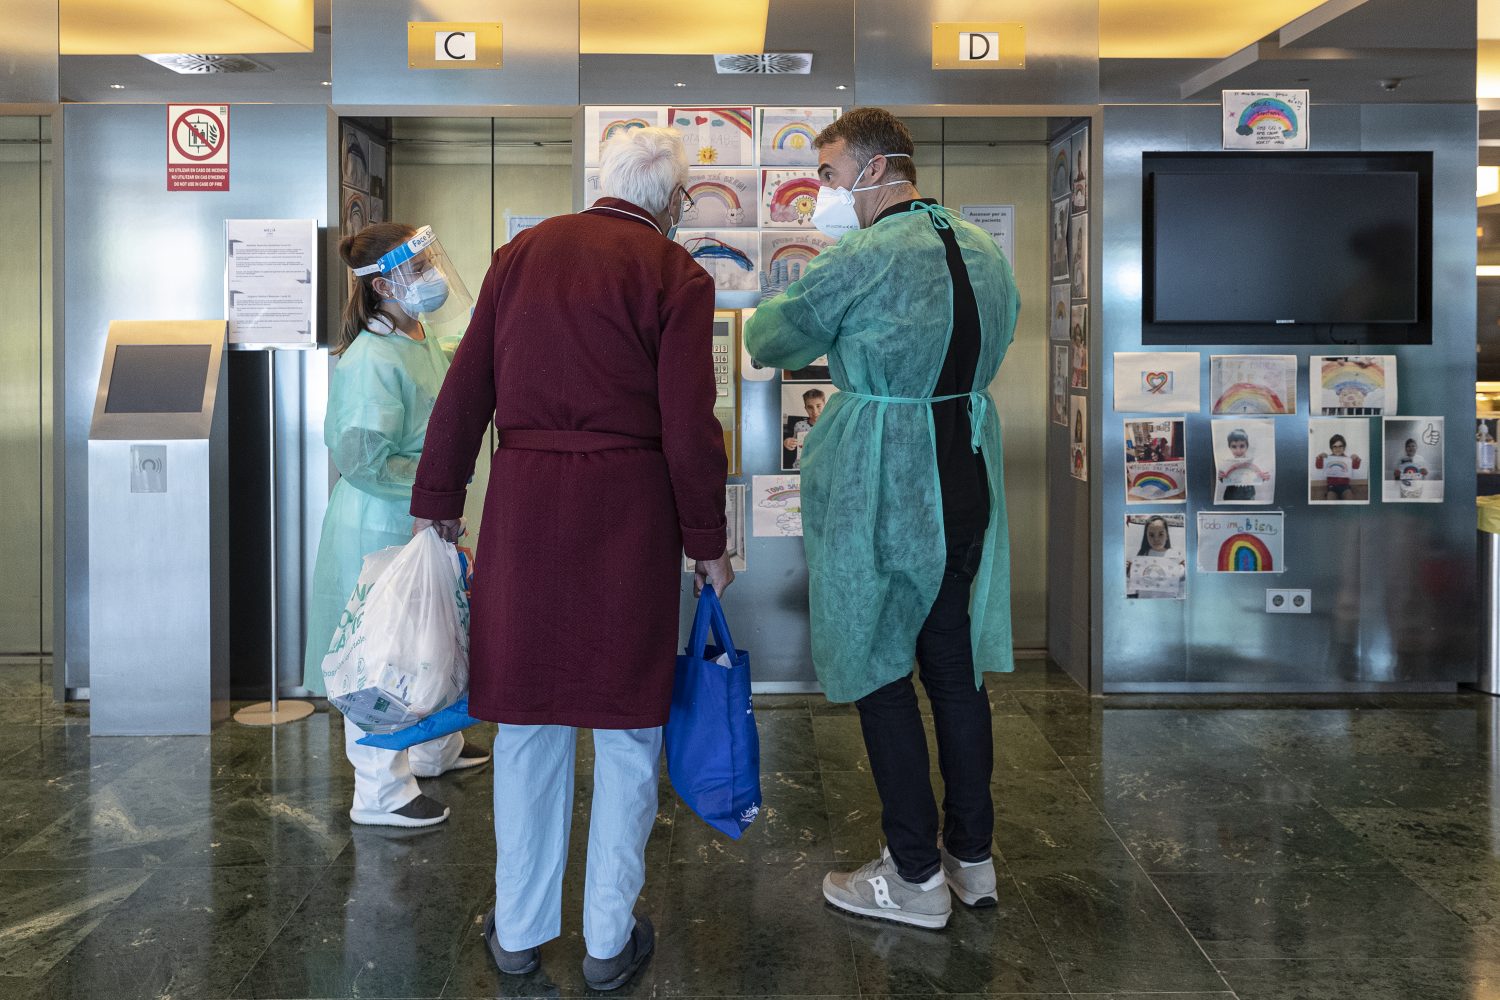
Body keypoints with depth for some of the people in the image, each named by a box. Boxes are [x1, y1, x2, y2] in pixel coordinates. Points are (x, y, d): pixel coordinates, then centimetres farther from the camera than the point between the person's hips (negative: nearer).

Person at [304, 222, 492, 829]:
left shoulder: (424, 339, 7)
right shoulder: (372, 360, -23)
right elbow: (361, 459, -27)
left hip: (423, 522, 10)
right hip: (380, 528, -10)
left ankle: (434, 749, 43)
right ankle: (380, 793, 14)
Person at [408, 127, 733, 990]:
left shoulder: (521, 253, 8)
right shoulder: (677, 275, -4)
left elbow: (465, 390, 8)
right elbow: (689, 427, -8)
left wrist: (440, 498, 17)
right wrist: (708, 544, 2)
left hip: (524, 505, 4)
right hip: (627, 511, -3)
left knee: (530, 720, 14)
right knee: (628, 726, 10)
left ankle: (519, 931, 27)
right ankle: (610, 942, 20)